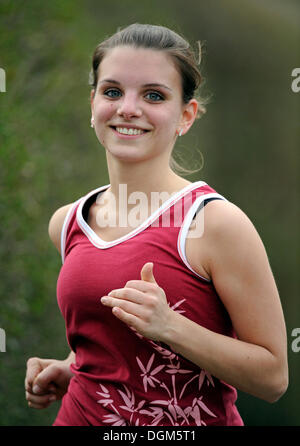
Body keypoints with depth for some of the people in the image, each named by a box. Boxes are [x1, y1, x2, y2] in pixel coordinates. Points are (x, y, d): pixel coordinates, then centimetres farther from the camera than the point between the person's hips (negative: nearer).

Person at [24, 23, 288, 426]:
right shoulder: (66, 223, -1)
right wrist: (67, 371, 0)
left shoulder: (216, 223, -17)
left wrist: (170, 327, -26)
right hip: (80, 415, 4)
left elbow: (273, 377, -16)